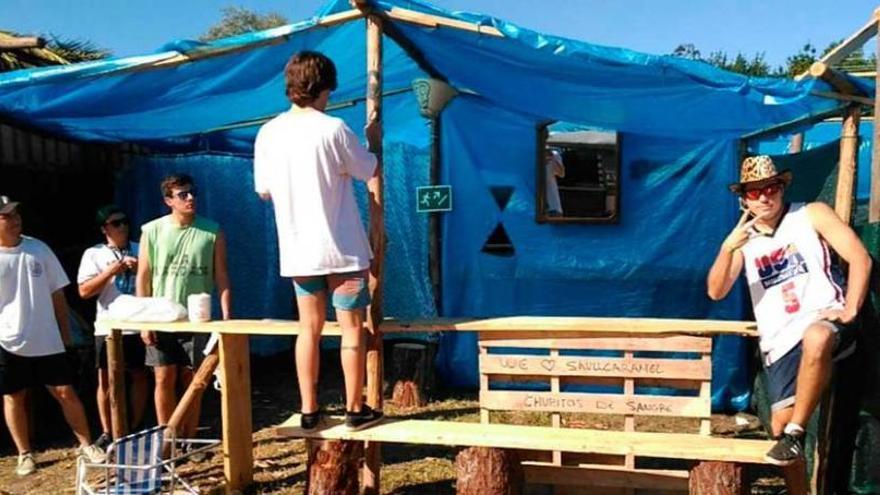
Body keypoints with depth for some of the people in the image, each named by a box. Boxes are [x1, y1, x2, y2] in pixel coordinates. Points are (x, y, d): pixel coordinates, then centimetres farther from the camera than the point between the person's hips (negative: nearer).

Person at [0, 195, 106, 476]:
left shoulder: (38, 249, 1)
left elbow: (57, 294, 7)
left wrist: (65, 332, 7)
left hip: (47, 340, 1)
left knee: (66, 393, 4)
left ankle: (86, 445, 17)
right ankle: (25, 454, 26)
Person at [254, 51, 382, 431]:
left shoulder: (268, 133, 1)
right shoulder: (333, 129, -12)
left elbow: (264, 190, 9)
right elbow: (368, 171, 0)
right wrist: (373, 142, 18)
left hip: (297, 250, 5)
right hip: (341, 249, -4)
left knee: (309, 329, 13)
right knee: (352, 328, 6)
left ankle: (309, 411, 18)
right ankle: (355, 410, 14)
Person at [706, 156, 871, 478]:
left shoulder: (811, 215, 5)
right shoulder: (742, 238, 12)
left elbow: (860, 258, -1)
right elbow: (716, 292, 0)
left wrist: (850, 312, -14)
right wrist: (727, 249, -17)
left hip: (825, 317, -3)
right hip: (780, 341, 3)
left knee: (816, 338, -39)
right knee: (781, 421, -5)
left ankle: (796, 433, -24)